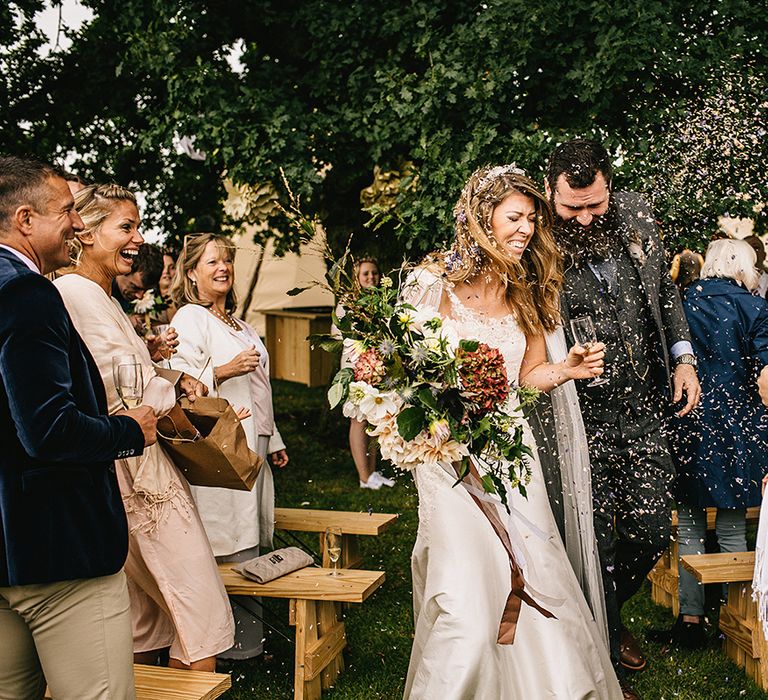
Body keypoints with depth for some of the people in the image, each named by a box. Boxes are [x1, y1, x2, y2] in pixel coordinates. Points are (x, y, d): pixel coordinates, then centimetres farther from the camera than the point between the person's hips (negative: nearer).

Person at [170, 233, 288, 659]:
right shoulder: (189, 319, -5)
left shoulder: (235, 323, 22)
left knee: (251, 541, 10)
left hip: (252, 445, 9)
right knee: (231, 545, -7)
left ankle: (251, 631, 17)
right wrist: (226, 370, -26)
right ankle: (232, 637, 2)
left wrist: (273, 441, 25)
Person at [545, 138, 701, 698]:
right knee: (598, 543, 4)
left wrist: (683, 356, 9)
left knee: (653, 531, 8)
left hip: (643, 409, 5)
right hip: (580, 417, -4)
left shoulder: (636, 215, 2)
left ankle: (608, 613, 39)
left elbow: (664, 289, 17)